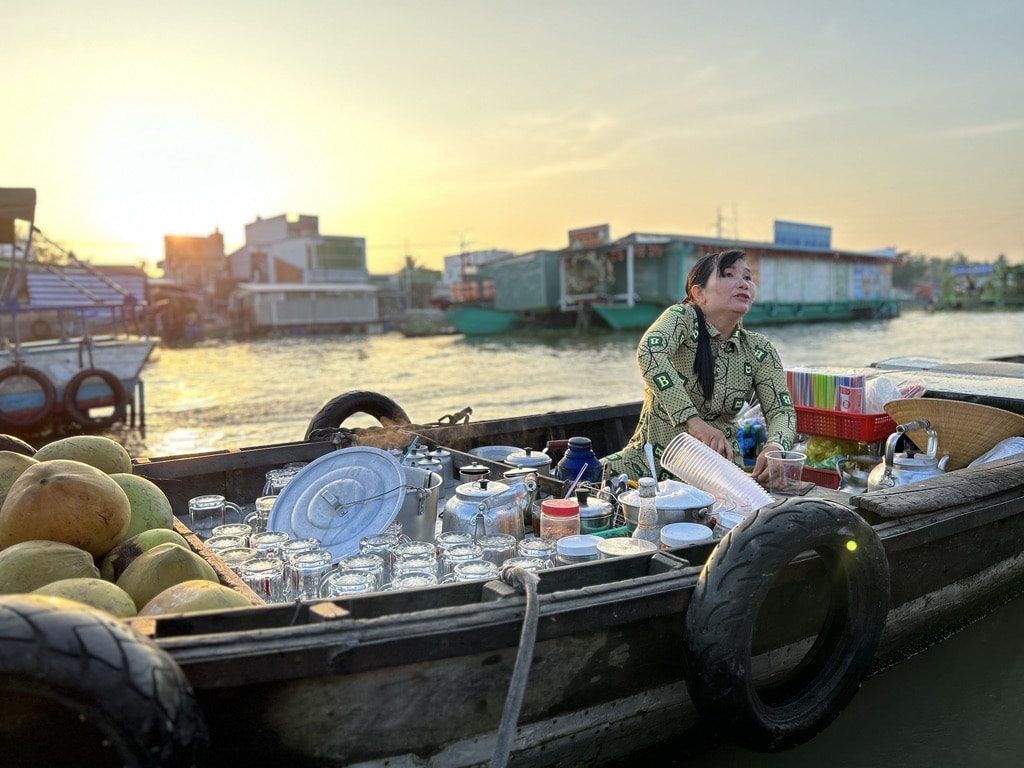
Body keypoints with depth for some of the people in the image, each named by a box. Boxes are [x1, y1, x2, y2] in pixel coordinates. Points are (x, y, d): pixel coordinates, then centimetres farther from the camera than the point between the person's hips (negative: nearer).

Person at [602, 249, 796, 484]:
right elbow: (649, 353, -30)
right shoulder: (683, 318, -10)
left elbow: (782, 411, -2)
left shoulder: (759, 351, 1)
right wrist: (693, 420, -39)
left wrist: (775, 446, -27)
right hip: (652, 458, -3)